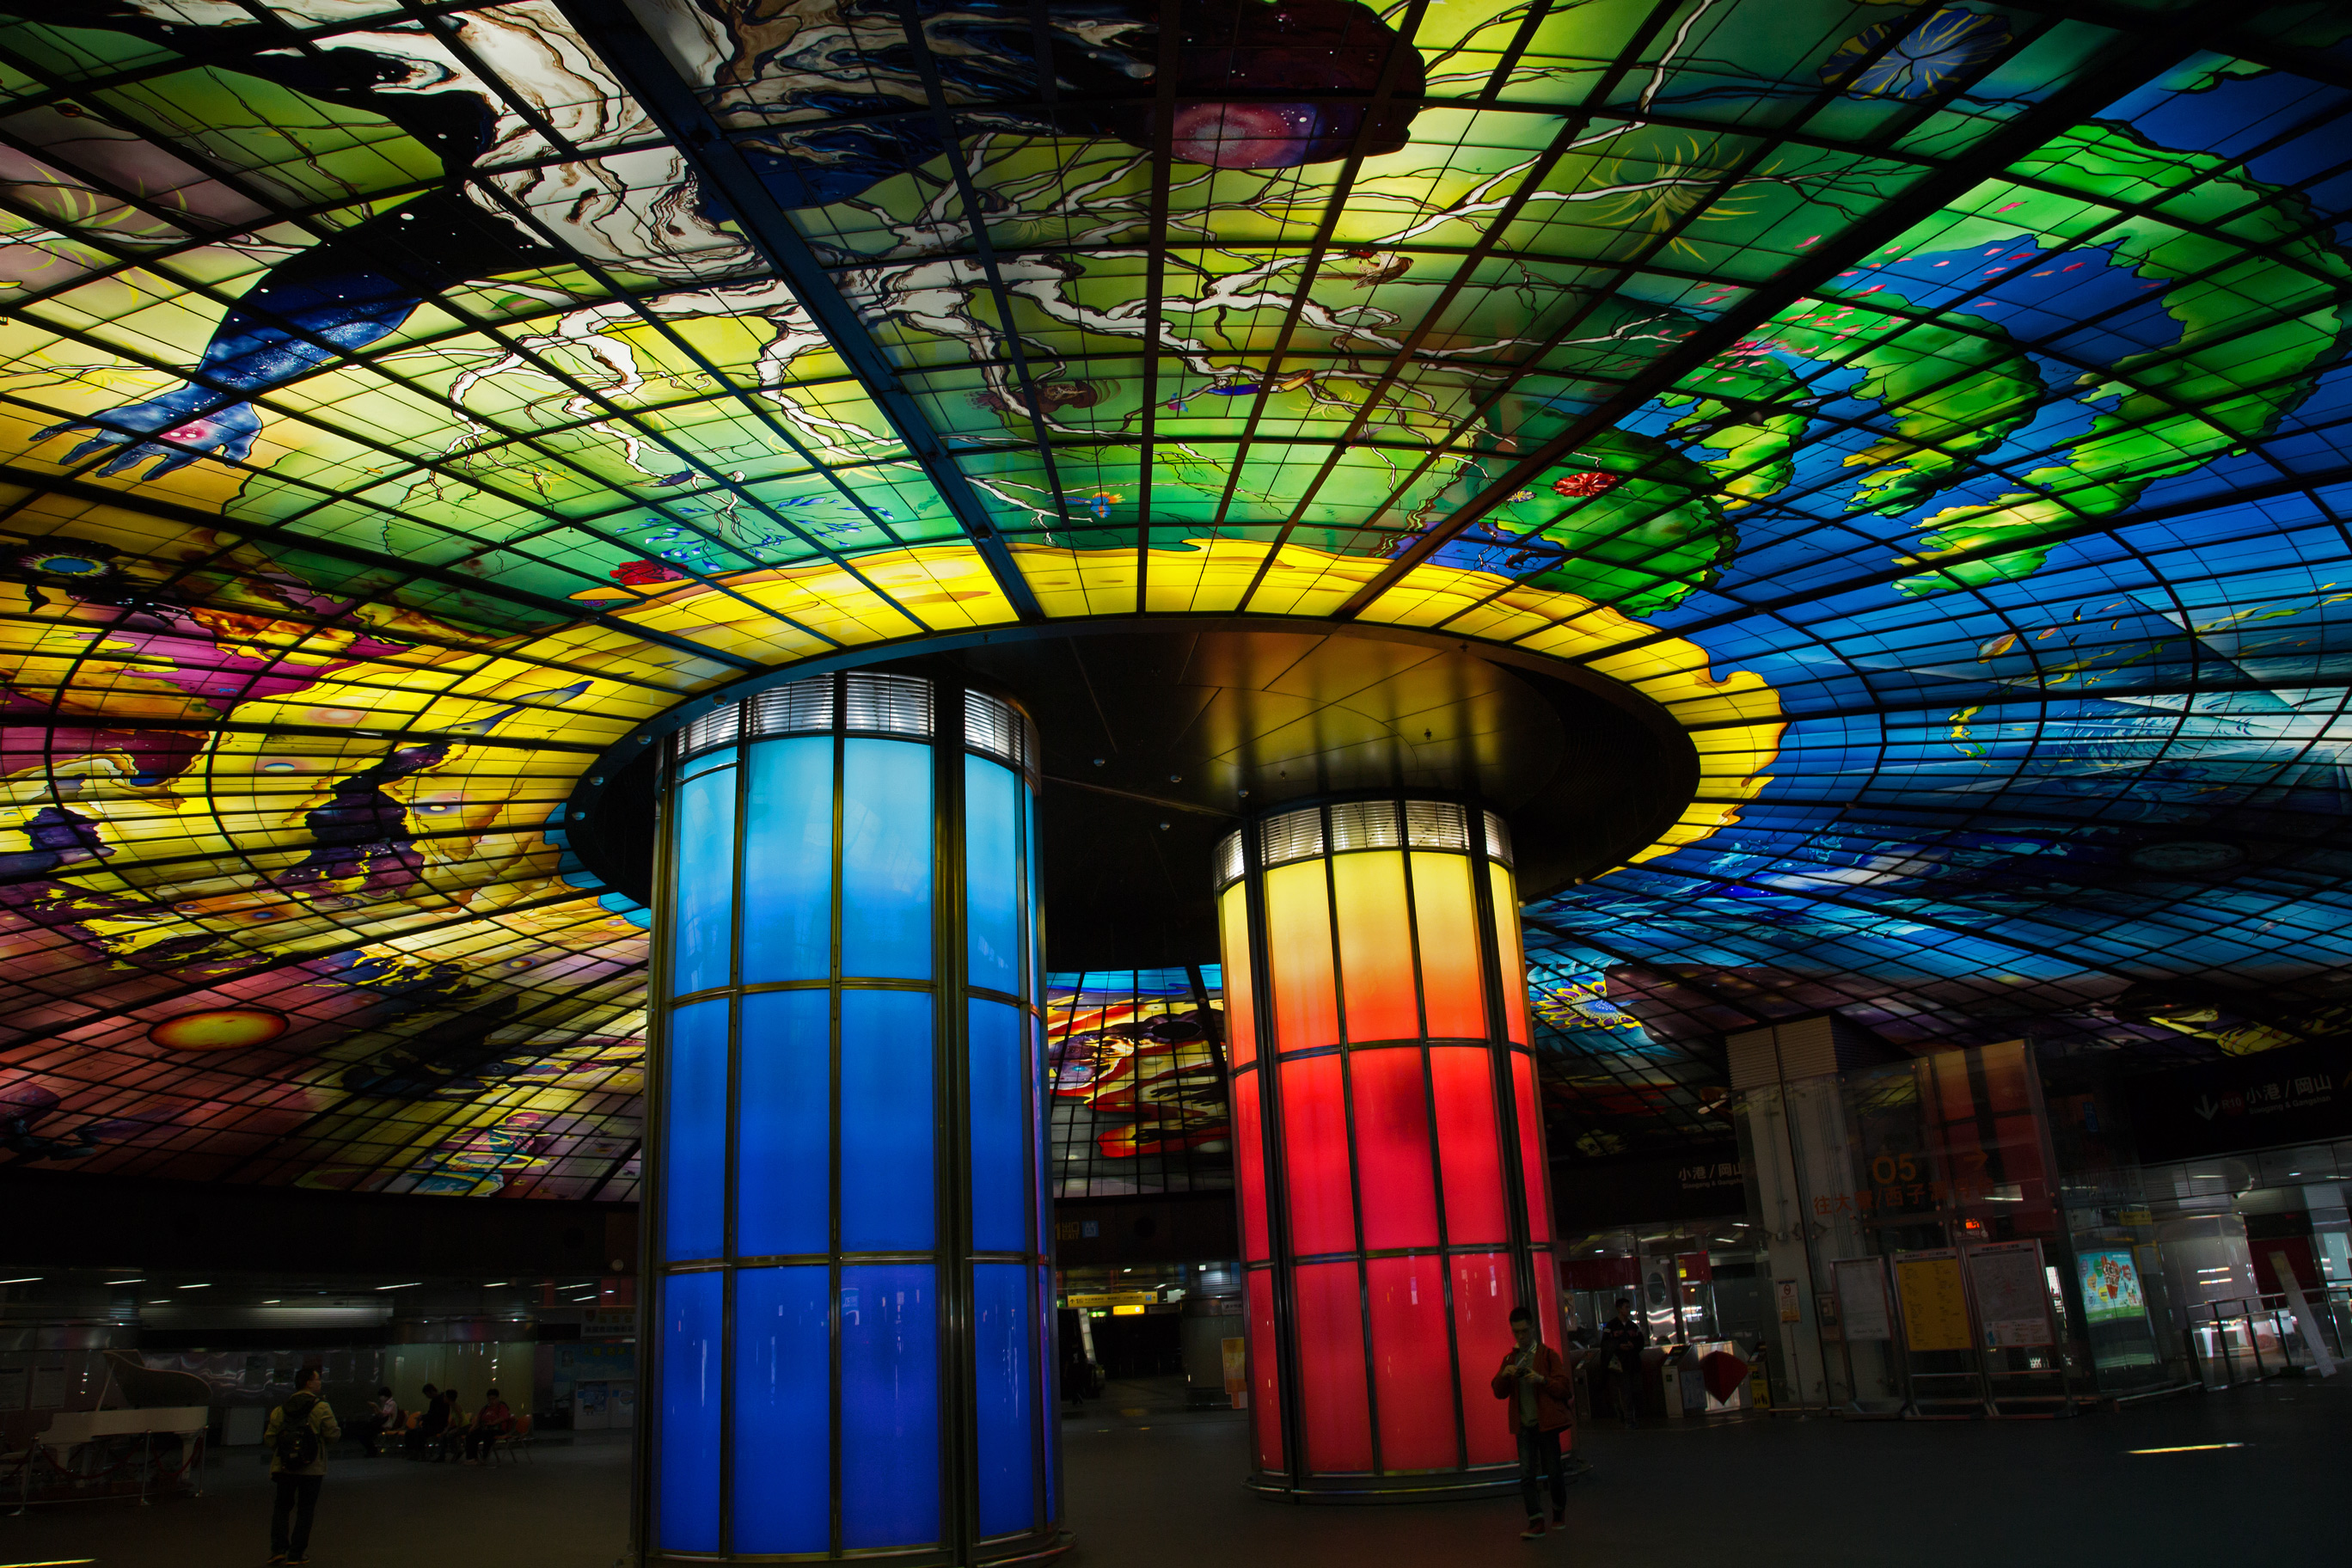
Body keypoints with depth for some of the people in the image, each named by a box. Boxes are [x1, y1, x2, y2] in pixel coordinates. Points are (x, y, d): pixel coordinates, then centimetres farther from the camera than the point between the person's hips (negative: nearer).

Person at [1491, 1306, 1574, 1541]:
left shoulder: (1548, 1354, 0)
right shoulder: (1510, 1358, 12)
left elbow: (1564, 1388, -5)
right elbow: (1500, 1393, 10)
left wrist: (1542, 1380, -21)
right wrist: (1504, 1375, -10)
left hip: (1546, 1423, -3)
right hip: (1524, 1425, 3)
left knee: (1553, 1472, 5)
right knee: (1526, 1474, -6)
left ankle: (1560, 1511, 29)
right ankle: (1536, 1522, -6)